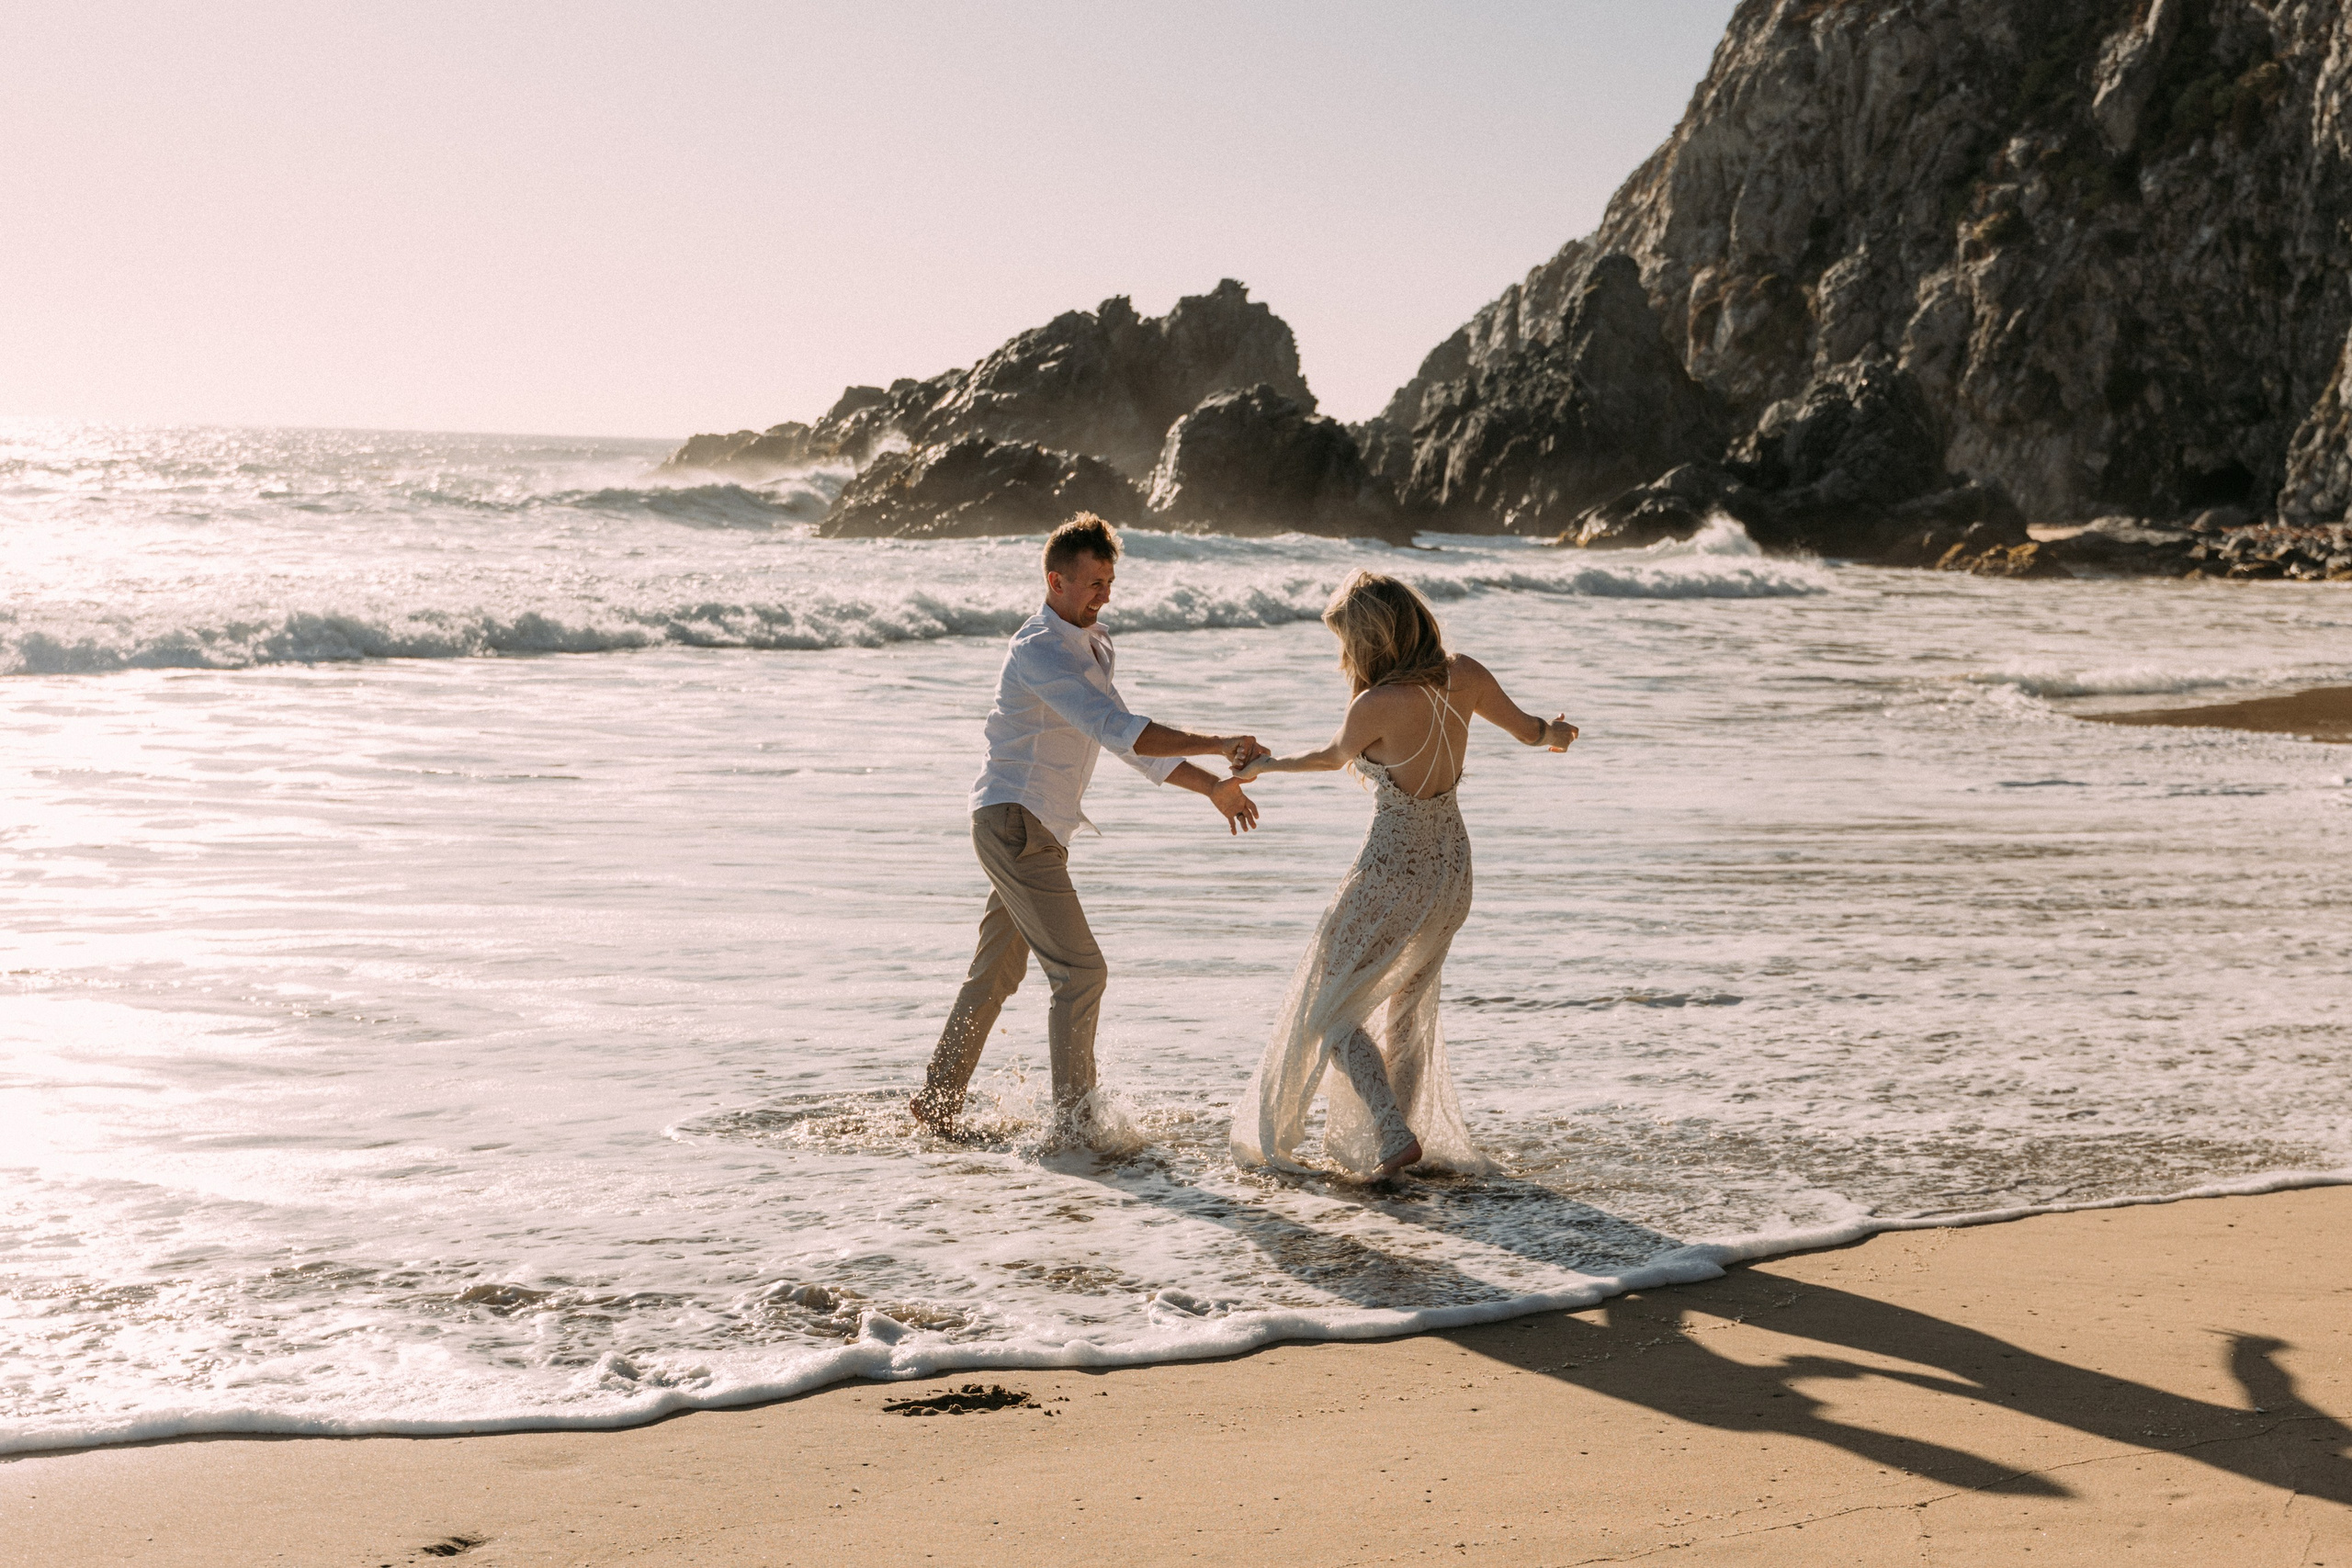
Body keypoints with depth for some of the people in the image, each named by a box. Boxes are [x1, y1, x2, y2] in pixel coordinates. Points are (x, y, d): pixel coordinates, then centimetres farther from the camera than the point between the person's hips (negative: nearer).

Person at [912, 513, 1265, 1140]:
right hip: (1015, 824, -10)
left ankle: (938, 1101, 26)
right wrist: (1217, 745, -34)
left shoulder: (1091, 647, 13)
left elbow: (1129, 740, 16)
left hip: (1036, 831, 10)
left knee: (996, 972, 16)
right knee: (1080, 971, -9)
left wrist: (1213, 787, 7)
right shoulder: (1039, 651, -19)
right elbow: (1118, 730, -30)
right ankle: (1075, 1119, -3)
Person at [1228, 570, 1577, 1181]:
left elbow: (1335, 756, -1)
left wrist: (1266, 765, 18)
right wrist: (1557, 732, 35)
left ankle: (1392, 1138, -5)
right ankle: (1409, 1133, 35)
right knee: (1407, 1005, 26)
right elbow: (1529, 729, 10)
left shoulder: (1377, 705, -22)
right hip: (1451, 864, 7)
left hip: (1392, 872, -7)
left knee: (1330, 1010, 9)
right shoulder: (1465, 677, -6)